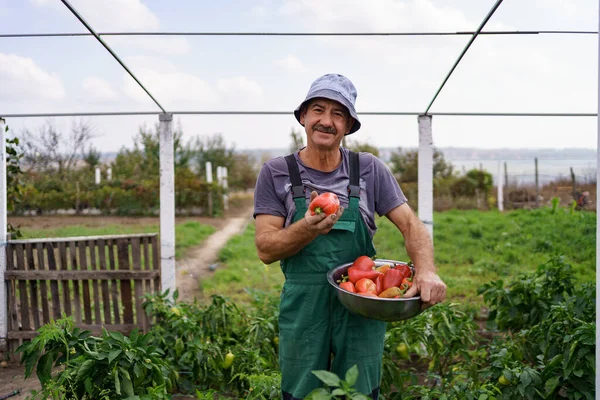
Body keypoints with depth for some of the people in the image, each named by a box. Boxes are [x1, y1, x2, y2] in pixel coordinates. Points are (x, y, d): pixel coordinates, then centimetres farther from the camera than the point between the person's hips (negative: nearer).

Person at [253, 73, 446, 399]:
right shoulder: (276, 172, -2)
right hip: (303, 308, 0)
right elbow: (265, 249, -7)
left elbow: (411, 225, -2)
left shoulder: (369, 169, 1)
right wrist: (309, 229, -27)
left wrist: (426, 270, -22)